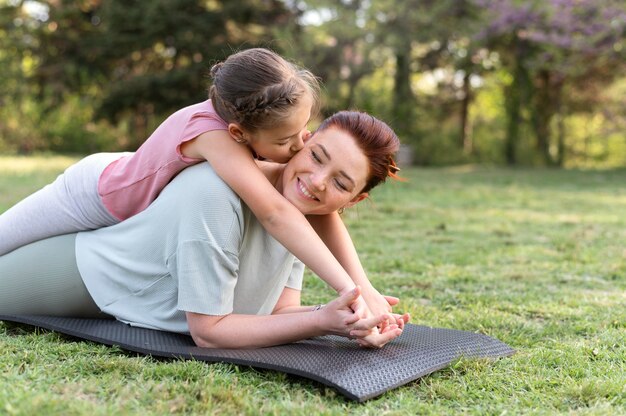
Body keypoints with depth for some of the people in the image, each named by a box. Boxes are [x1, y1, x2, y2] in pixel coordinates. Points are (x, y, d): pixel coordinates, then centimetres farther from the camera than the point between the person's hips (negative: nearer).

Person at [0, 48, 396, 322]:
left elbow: (321, 211, -26)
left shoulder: (268, 123, -26)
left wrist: (365, 286, -36)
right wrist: (350, 290, -57)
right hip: (93, 195, -6)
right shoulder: (212, 131, -46)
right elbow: (275, 214, -55)